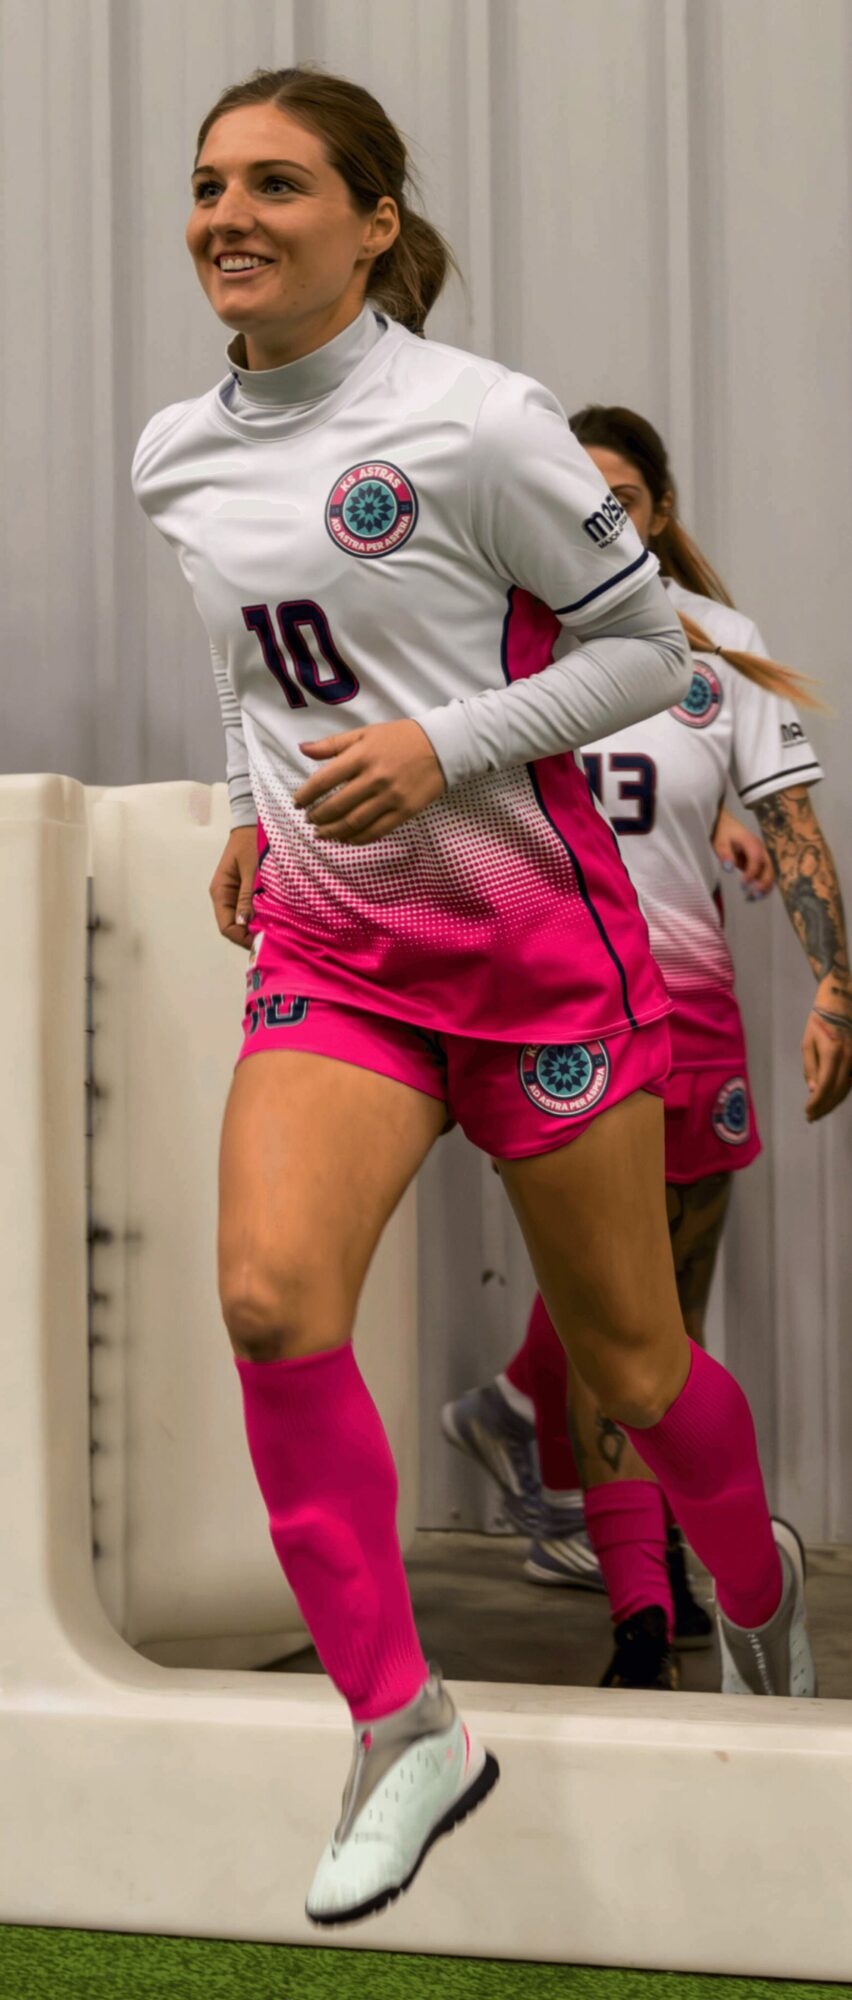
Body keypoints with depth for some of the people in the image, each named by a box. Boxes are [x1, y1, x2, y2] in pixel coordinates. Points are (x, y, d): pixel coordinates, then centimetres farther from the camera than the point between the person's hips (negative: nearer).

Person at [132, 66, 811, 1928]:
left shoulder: (475, 424, -14)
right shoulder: (179, 458, 5)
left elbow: (647, 644, -8)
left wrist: (441, 746, -20)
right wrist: (253, 809, 11)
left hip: (537, 936, -4)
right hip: (328, 948, 4)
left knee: (626, 1355, 7)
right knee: (270, 1293, -20)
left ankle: (758, 1588, 41)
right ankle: (401, 1729, -8)